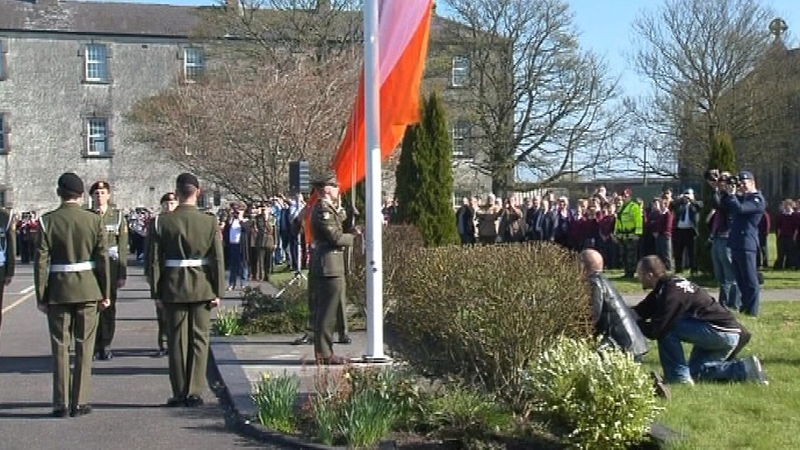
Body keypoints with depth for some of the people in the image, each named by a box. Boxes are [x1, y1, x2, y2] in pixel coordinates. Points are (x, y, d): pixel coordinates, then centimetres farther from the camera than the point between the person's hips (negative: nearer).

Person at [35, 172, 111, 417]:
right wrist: (106, 293, 3)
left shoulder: (47, 221, -5)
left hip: (58, 291, 0)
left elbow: (41, 261, -6)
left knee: (60, 347, 6)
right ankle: (80, 402, 8)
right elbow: (103, 258, -3)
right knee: (84, 347, 7)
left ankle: (61, 403, 8)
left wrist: (41, 296, 0)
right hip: (88, 290, 0)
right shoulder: (94, 220, -2)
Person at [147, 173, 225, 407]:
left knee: (177, 341, 7)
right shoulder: (210, 222, -5)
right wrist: (218, 291, 1)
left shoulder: (162, 222, -5)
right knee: (199, 339, 7)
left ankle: (179, 393, 11)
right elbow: (218, 260, -6)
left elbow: (154, 260, -3)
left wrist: (156, 293, 3)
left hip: (173, 289, 0)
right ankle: (195, 392, 7)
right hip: (202, 288, 0)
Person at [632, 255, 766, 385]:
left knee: (667, 328, -18)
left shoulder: (672, 293, -22)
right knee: (696, 371, 20)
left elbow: (656, 330, -23)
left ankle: (678, 377, -10)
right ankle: (744, 369, 13)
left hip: (723, 332, -11)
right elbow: (641, 310, 11)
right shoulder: (665, 287, 9)